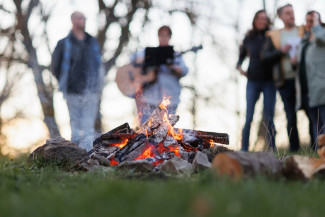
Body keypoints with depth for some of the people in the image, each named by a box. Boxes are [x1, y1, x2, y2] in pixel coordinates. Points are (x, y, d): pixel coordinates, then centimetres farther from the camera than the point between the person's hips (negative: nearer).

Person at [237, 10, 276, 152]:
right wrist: (239, 67, 3)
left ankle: (272, 150, 5)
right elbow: (241, 55, 21)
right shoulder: (249, 38, 9)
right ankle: (244, 150, 1)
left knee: (269, 118, -1)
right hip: (253, 81, 1)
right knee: (249, 117, -3)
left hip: (269, 81, -1)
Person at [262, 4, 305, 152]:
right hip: (285, 81, 0)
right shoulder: (273, 36, 14)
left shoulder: (304, 31, 12)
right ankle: (294, 150, 7)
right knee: (291, 118, 0)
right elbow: (265, 56, 7)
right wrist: (281, 51, -7)